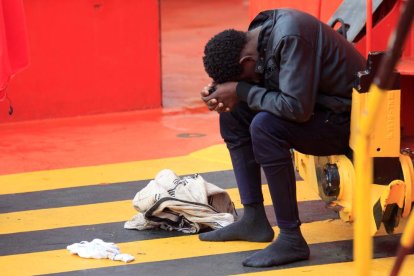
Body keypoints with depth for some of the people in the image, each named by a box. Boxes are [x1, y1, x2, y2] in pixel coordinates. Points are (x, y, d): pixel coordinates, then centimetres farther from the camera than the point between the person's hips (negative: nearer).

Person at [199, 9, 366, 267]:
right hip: (317, 107, 9)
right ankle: (254, 219, 6)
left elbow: (297, 108, -31)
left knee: (264, 126, -29)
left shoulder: (291, 38, -27)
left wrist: (241, 90, -22)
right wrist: (223, 94, -8)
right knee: (233, 113, 4)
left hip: (346, 119, -9)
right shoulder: (260, 32, 0)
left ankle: (292, 239, -22)